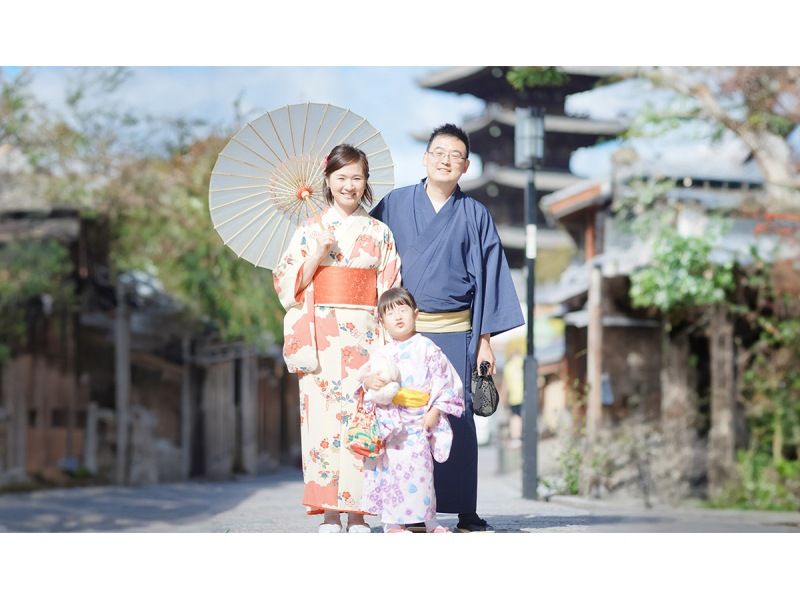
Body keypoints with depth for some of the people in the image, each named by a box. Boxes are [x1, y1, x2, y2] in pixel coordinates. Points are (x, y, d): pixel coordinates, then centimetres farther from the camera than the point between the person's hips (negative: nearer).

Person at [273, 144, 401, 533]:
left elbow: (391, 293, 8)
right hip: (322, 337, 0)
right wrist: (316, 255, -10)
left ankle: (357, 512, 2)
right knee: (323, 417, -5)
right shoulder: (310, 230, 8)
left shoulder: (380, 233, 10)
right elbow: (287, 286, 4)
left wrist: (389, 341, -2)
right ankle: (329, 512, 0)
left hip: (365, 336, 0)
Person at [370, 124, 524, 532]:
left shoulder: (475, 215, 9)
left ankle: (465, 515, 3)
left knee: (457, 421, -3)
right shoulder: (394, 205, 8)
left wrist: (486, 339, 2)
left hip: (455, 333, 0)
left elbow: (487, 279, 8)